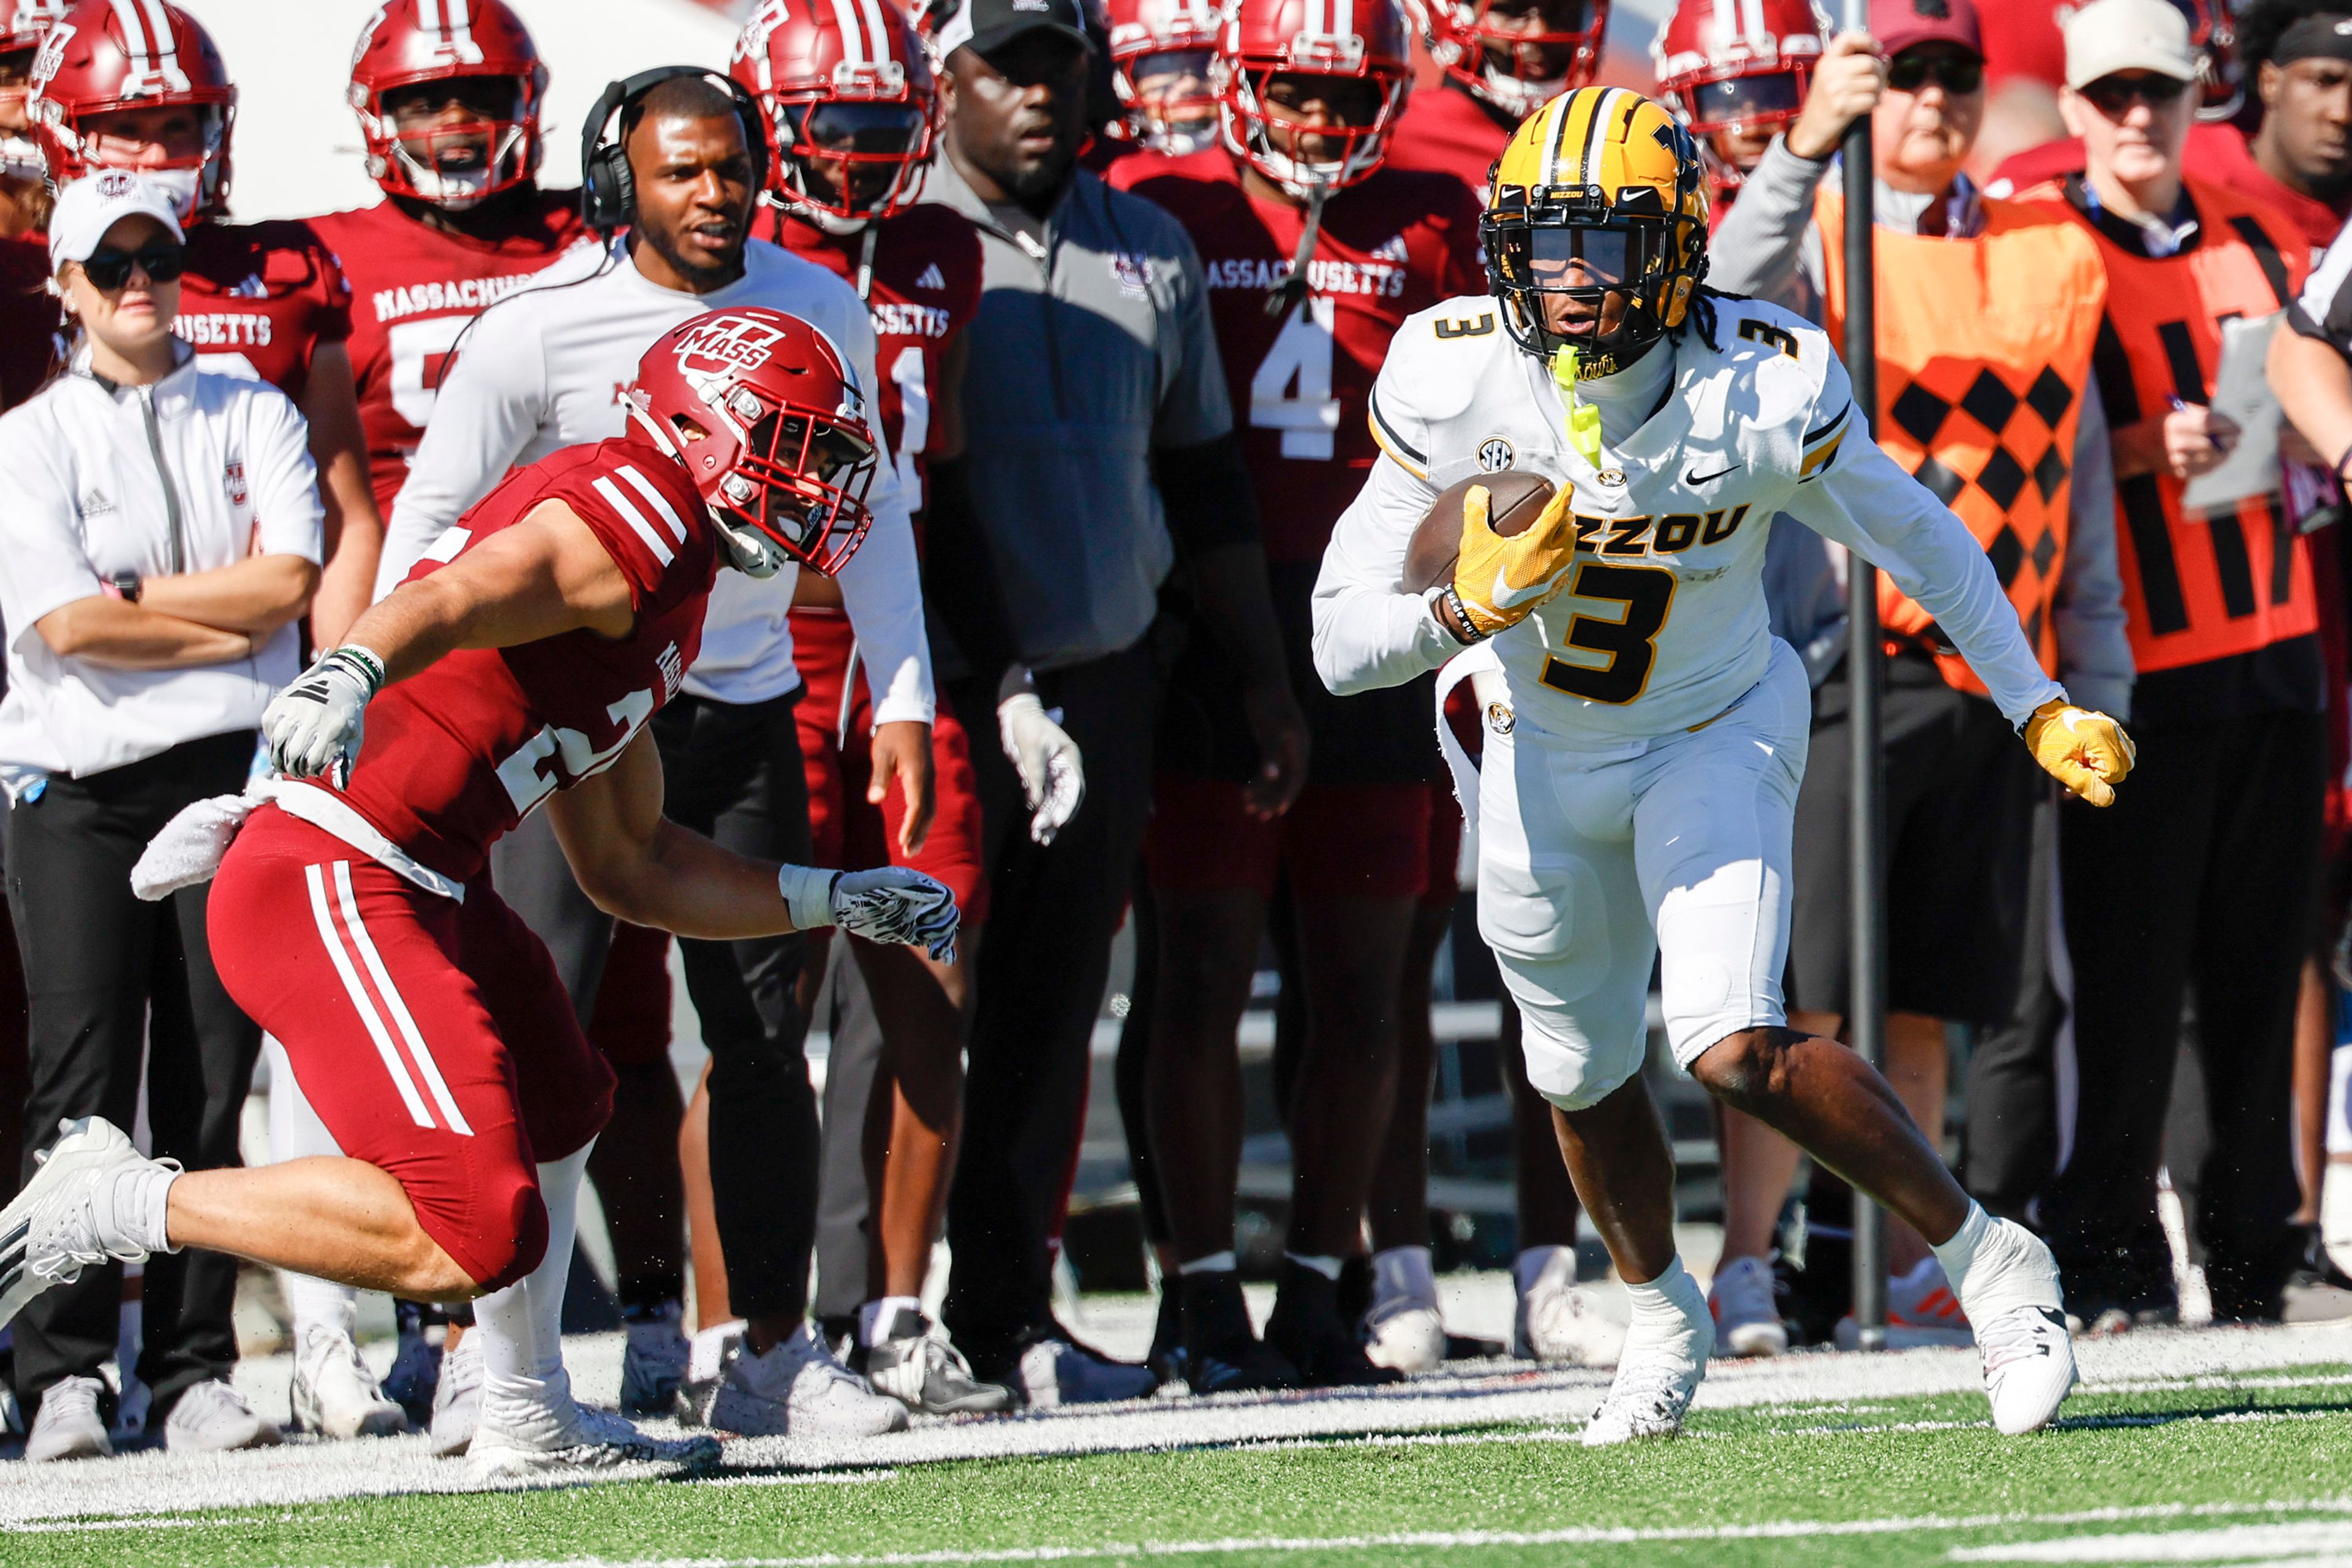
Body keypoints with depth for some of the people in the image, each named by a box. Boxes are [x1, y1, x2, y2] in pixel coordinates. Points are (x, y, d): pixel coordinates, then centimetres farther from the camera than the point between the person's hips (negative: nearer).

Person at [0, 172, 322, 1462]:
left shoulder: (254, 417, 12)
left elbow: (289, 581, -2)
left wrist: (132, 600, -6)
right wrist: (226, 626, -5)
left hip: (230, 773, 2)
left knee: (212, 1076, 1)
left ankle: (196, 1367, 5)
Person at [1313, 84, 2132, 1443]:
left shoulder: (1763, 391, -27)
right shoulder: (1454, 386, -24)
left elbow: (1916, 539, -7)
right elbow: (1343, 645, -21)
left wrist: (2044, 709, -1)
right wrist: (1472, 608, -41)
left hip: (1716, 737, -3)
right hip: (1542, 757, 3)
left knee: (1738, 1050, -22)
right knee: (1585, 1075, 18)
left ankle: (1990, 1261, -3)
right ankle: (1664, 1318, 47)